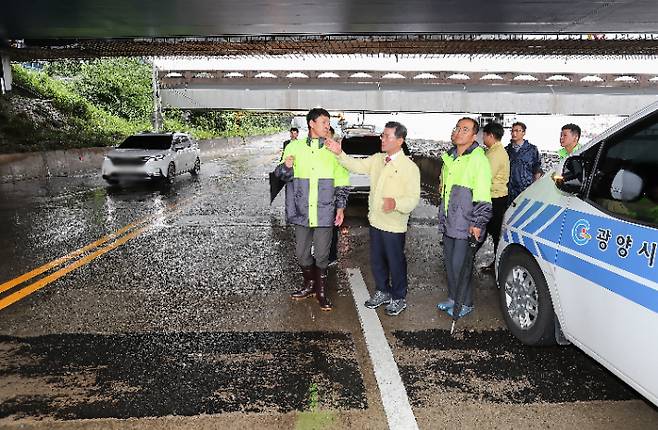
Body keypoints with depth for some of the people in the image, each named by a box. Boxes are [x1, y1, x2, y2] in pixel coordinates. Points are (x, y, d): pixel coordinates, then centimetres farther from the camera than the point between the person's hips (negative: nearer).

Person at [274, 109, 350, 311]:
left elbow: (342, 182, 7)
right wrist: (286, 167, -15)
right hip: (301, 211, 1)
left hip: (325, 213, -1)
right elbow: (281, 175, 8)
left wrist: (341, 207, 1)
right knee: (302, 253, 11)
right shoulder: (294, 147, 1)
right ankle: (309, 284, 33)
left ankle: (321, 291, 22)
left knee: (322, 254, 5)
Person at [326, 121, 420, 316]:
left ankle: (399, 298, 28)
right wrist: (339, 154, -7)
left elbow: (413, 198, -17)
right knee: (377, 260, 19)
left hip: (394, 225, -6)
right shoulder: (377, 159, 6)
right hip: (376, 221, 7)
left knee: (395, 262, 8)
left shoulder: (410, 167, -14)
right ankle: (382, 292, 39)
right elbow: (357, 166, 6)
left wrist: (396, 203, -36)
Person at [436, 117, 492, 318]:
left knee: (460, 263, -3)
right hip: (448, 221, 8)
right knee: (450, 261, 15)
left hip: (465, 224, -8)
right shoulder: (449, 156, 12)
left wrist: (478, 224, -19)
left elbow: (482, 196, -17)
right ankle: (453, 297, 31)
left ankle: (465, 303, 15)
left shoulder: (478, 159, -14)